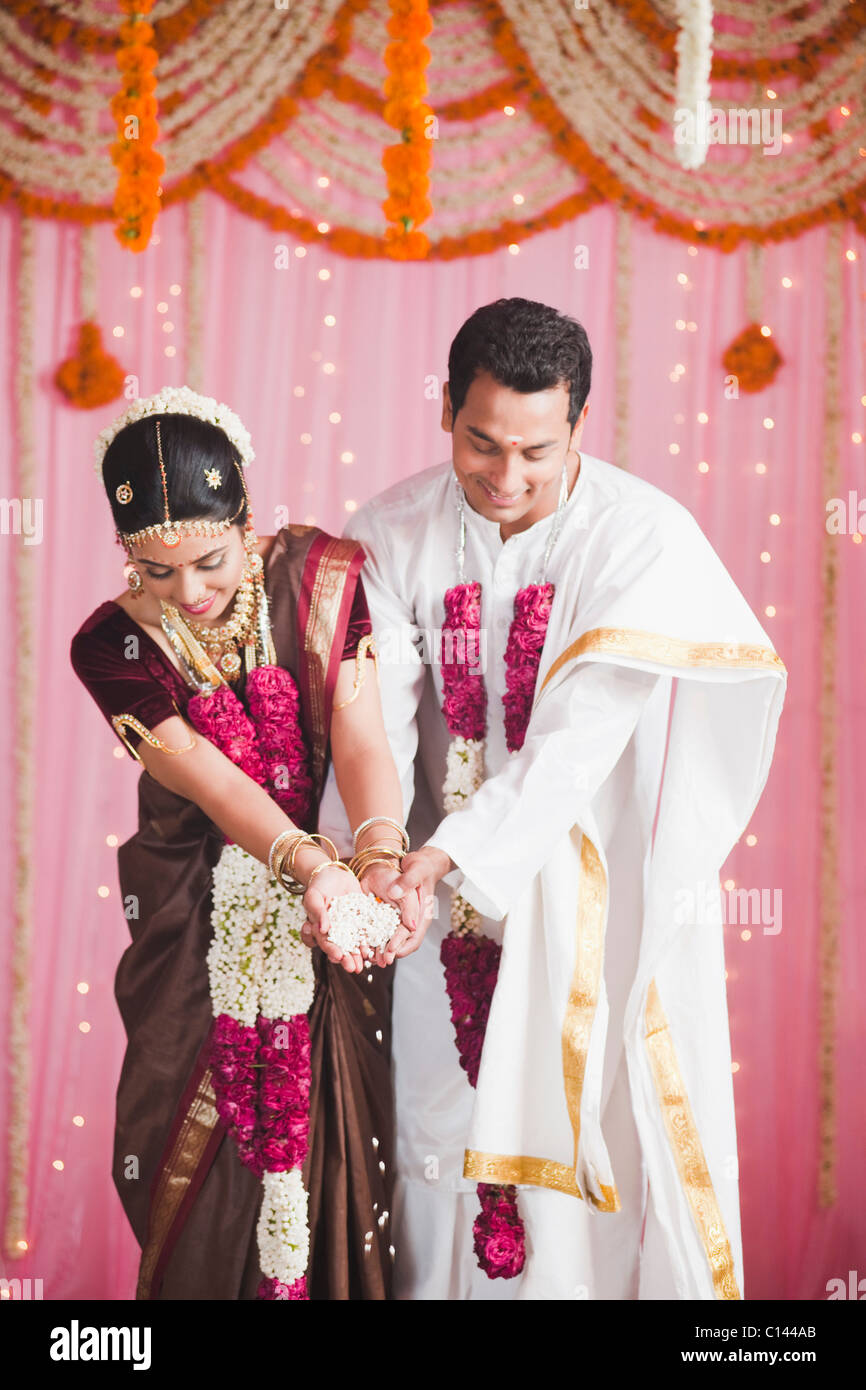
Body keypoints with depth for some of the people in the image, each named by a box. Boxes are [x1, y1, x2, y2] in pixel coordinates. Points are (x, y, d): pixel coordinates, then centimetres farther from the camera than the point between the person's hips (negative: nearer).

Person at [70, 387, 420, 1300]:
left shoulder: (318, 579, -10)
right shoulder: (112, 646, -11)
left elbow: (362, 739, -19)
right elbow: (209, 778, -23)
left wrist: (381, 864, -37)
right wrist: (312, 866, -40)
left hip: (331, 904, 1)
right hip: (200, 931, 0)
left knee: (337, 1142, 8)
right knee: (204, 1156, 7)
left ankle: (339, 1283, 29)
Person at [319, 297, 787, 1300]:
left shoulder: (647, 539, -16)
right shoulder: (394, 533, -6)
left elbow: (578, 742, -23)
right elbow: (376, 720, -15)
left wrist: (453, 850, -33)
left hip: (598, 909, -2)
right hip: (452, 903, 3)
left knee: (593, 1134, 5)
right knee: (448, 1124, 12)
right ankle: (438, 1280, 33)